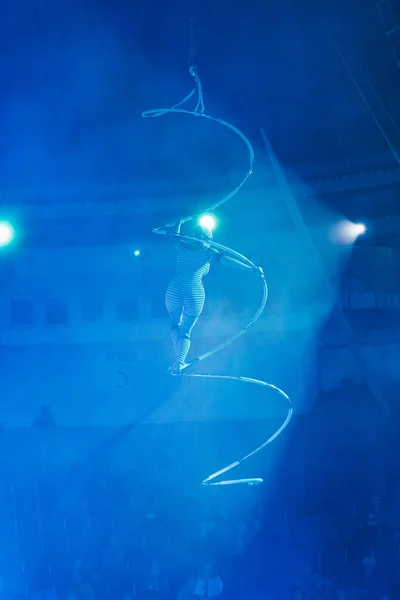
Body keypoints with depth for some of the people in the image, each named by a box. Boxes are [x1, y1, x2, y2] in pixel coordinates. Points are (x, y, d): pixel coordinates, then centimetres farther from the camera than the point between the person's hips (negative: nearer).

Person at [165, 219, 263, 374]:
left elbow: (175, 236, 32)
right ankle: (179, 361, -13)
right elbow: (228, 260, -3)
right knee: (186, 331, 13)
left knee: (175, 325, 25)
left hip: (174, 291, 1)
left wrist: (180, 222, 51)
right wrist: (251, 268, -3)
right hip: (195, 294, -1)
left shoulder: (182, 246, 11)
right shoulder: (208, 251, 5)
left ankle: (179, 359, 2)